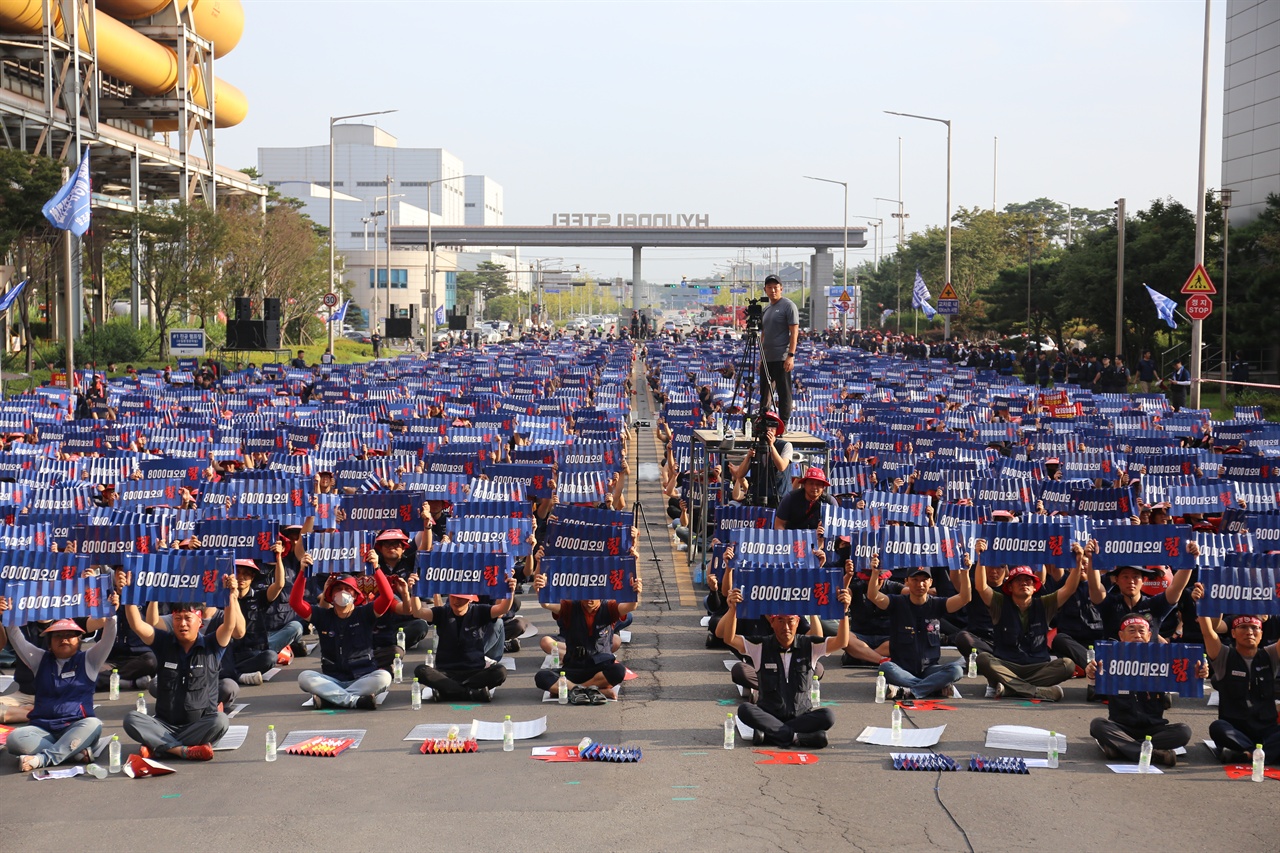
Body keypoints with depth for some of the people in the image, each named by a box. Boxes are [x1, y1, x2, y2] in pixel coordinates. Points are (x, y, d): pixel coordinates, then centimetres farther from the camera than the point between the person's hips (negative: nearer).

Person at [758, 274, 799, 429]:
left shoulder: (788, 306, -6)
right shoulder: (766, 309, 18)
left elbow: (794, 332, -12)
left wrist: (791, 355, -19)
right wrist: (761, 357, 18)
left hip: (781, 358, -8)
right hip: (767, 359, 8)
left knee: (784, 392, -4)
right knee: (765, 393, 12)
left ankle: (783, 425, -1)